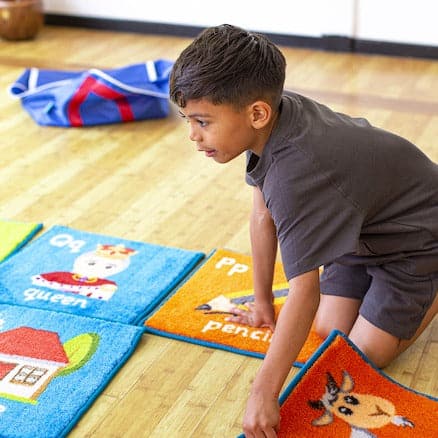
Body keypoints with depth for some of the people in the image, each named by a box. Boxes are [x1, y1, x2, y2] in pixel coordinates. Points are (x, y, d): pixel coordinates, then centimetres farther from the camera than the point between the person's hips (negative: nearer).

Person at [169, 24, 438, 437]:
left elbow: (304, 292, -44)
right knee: (328, 328, 5)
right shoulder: (275, 113, -17)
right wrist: (262, 303, 4)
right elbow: (263, 216, -5)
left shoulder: (294, 175, -42)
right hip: (364, 226, 7)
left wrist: (263, 394, -42)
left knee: (364, 354, -5)